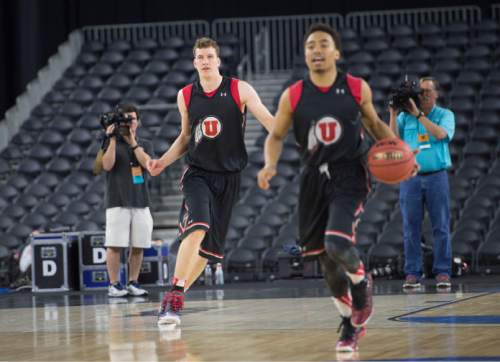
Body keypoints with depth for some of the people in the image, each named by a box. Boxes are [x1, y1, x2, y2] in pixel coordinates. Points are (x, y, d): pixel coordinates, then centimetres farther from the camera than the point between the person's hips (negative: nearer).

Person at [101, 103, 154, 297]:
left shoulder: (145, 145, 14)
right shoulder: (111, 142, 6)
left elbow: (147, 163, -5)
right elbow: (107, 165, -9)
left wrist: (132, 141, -9)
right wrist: (113, 139, -12)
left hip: (141, 202, 3)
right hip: (117, 202, -3)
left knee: (138, 245, 2)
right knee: (115, 245, -7)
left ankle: (133, 283, 11)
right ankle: (114, 284, -2)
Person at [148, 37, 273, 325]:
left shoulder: (239, 90, -4)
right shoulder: (186, 96, 5)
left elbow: (267, 119, -14)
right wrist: (163, 162, 4)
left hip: (228, 177, 1)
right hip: (198, 173, -1)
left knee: (211, 245, 5)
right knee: (197, 228, -27)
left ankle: (177, 294, 22)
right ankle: (174, 295, -25)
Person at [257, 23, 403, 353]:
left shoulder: (357, 88, -2)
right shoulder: (293, 97, -1)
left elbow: (374, 123, 13)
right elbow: (276, 137, 9)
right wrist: (270, 166, -10)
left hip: (350, 176, -3)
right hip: (315, 178, 3)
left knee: (337, 244, -24)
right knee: (327, 260, 8)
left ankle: (362, 283, 11)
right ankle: (352, 324, 28)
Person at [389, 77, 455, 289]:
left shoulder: (445, 115, 7)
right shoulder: (405, 116, 11)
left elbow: (441, 134, -14)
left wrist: (417, 114, -14)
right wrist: (393, 114, -6)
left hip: (437, 176, -1)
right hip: (410, 177, 1)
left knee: (441, 227, -2)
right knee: (411, 228, -1)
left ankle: (442, 272, 1)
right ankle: (412, 273, 2)